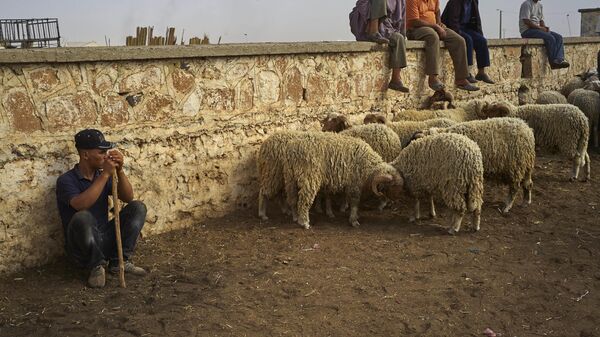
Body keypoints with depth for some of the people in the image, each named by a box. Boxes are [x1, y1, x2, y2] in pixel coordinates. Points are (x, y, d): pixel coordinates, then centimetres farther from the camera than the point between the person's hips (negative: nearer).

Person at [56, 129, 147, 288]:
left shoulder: (102, 175, 7)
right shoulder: (66, 180, -11)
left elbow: (128, 198, -3)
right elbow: (80, 205, -31)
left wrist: (119, 170, -18)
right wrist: (105, 174, -29)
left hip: (105, 239, 6)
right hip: (81, 247, -6)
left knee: (138, 207, -8)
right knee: (83, 217, -37)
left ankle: (120, 261, -4)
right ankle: (96, 266, -12)